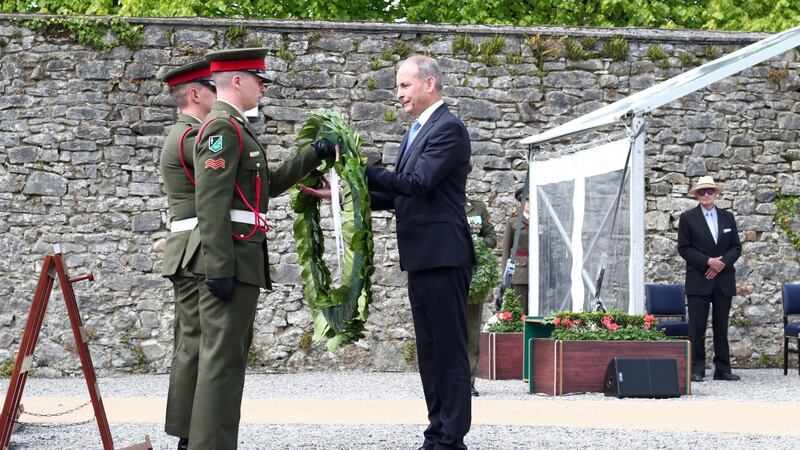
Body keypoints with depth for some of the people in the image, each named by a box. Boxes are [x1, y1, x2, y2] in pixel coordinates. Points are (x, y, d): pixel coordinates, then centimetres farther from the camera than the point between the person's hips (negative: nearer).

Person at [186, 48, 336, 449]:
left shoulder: (235, 128, 19)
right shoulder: (222, 128, -13)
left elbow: (267, 185, 24)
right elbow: (211, 206, -20)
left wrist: (314, 155, 21)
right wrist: (218, 269, -24)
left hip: (241, 260, 11)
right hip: (232, 260, -11)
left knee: (231, 354, 13)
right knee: (222, 357, -10)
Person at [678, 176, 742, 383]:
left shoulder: (728, 217, 12)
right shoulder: (687, 218, 2)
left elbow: (736, 247, 10)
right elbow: (684, 248, -3)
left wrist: (722, 263, -8)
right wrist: (708, 261, -13)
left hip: (724, 280, 3)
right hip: (698, 280, -3)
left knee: (721, 326, 6)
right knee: (697, 326, -5)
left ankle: (723, 369, 10)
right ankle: (696, 369, 0)